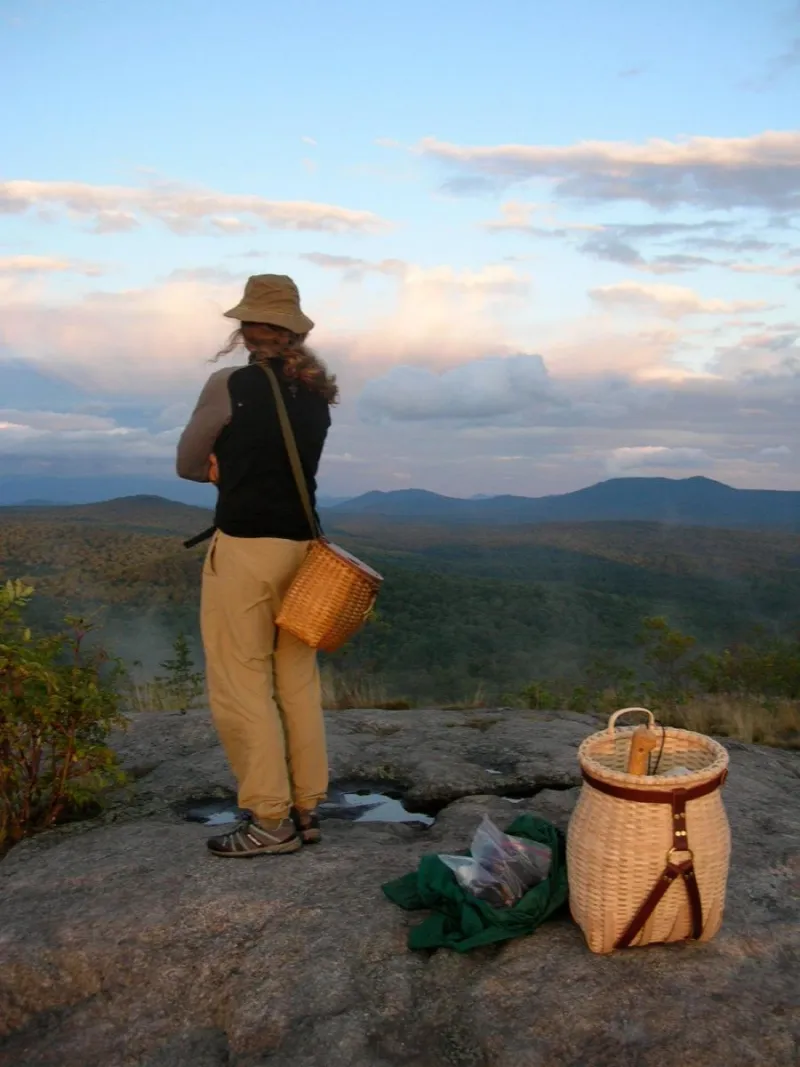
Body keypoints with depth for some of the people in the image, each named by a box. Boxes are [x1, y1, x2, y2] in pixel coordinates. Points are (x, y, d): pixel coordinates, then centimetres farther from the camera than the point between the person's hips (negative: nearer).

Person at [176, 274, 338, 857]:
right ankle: (305, 808, 20)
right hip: (301, 545, 7)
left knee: (241, 684, 2)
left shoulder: (230, 385, -10)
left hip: (245, 547, -6)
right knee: (298, 680, 13)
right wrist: (242, 469, 6)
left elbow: (188, 465, 1)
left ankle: (271, 821, 6)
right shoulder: (317, 391, 8)